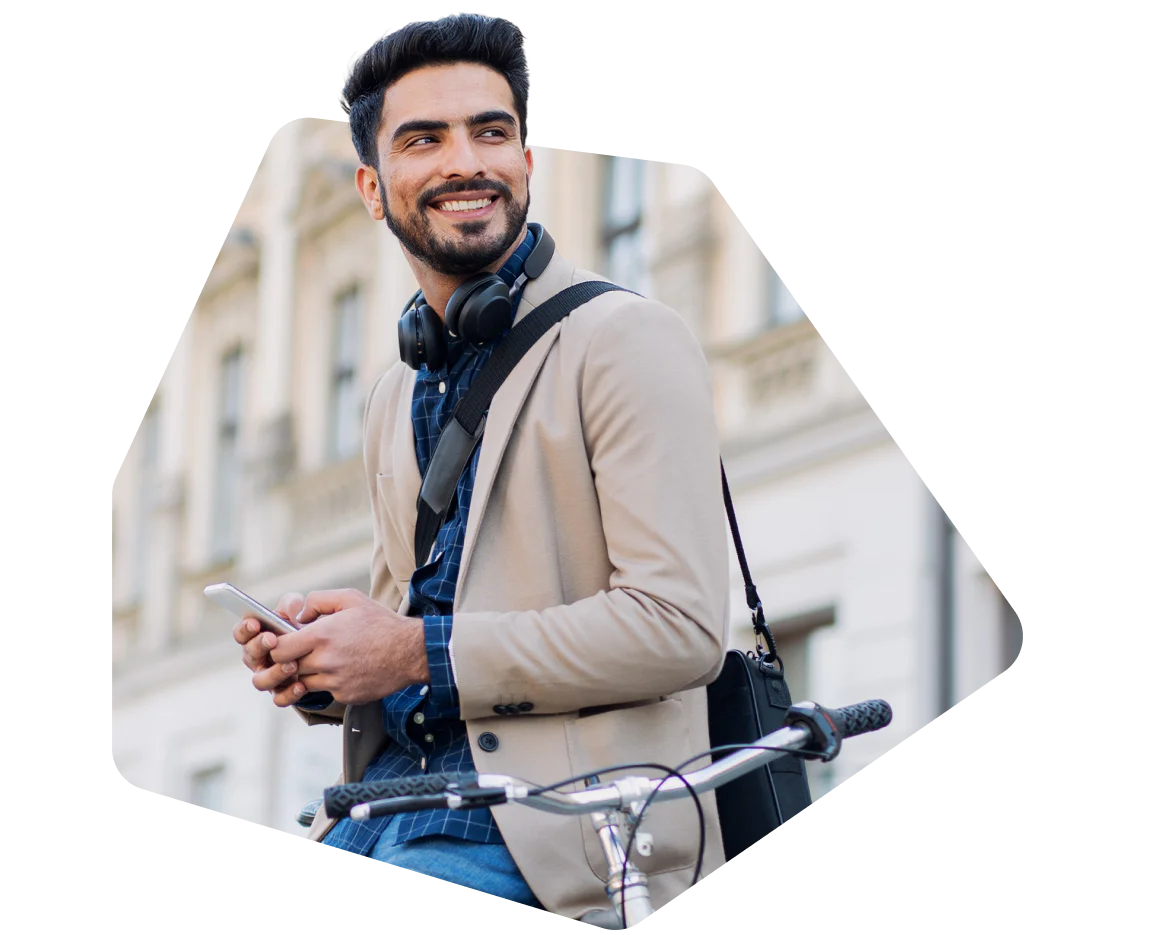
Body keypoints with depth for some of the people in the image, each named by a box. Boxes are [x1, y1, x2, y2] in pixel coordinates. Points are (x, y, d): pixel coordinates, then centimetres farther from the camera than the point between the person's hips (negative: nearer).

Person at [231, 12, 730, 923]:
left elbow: (681, 627, -14)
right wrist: (321, 665, 5)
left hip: (558, 833, -7)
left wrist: (424, 654, -14)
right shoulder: (394, 400, 21)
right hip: (391, 798, 7)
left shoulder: (627, 342, -4)